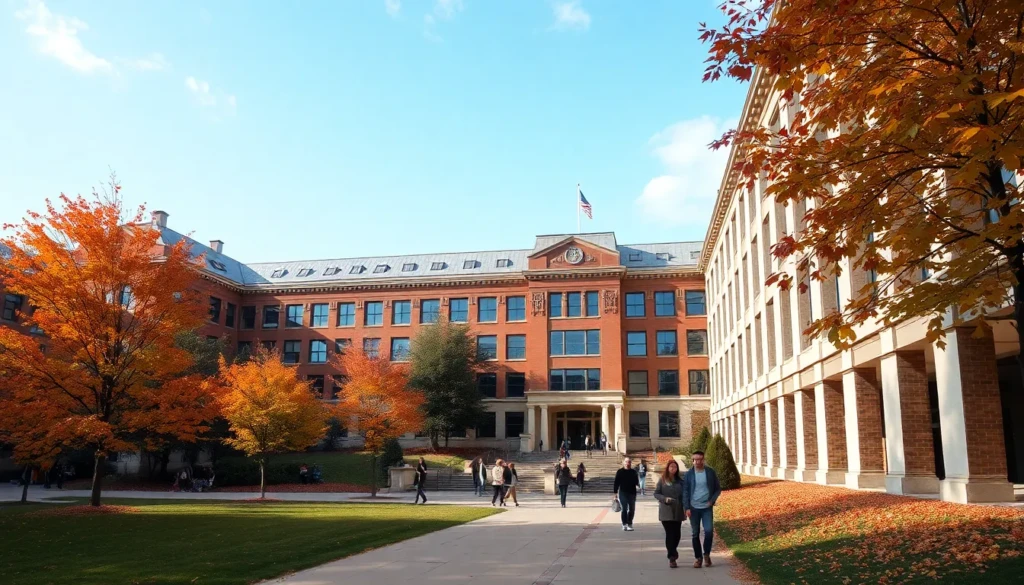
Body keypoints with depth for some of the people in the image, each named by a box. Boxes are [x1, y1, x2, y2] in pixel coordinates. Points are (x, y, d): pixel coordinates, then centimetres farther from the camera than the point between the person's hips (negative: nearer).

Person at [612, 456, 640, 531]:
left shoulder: (633, 472, 6)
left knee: (632, 509, 7)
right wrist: (615, 492, -6)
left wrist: (638, 483, -12)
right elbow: (616, 483, -2)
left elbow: (637, 482, 11)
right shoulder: (620, 472, -2)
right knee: (624, 509, -9)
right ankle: (624, 524, -1)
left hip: (632, 493, 3)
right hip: (623, 493, -3)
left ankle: (629, 524, 20)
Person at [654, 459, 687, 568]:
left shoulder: (680, 481, 7)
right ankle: (672, 558, 0)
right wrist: (665, 499, -14)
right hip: (666, 511, -2)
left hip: (678, 511, 3)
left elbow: (684, 495, 11)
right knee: (670, 534, -5)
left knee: (677, 534, 6)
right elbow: (656, 493, 2)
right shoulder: (662, 480, 1)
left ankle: (672, 552, 33)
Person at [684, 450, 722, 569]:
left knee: (709, 531, -13)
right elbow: (685, 492, 0)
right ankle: (698, 558, 17)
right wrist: (687, 508, -8)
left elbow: (718, 489, 6)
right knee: (695, 534, 5)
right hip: (694, 508, 1)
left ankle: (706, 554, 8)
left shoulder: (711, 472, 0)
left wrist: (712, 500, -10)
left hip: (707, 508, -1)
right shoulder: (689, 474, -1)